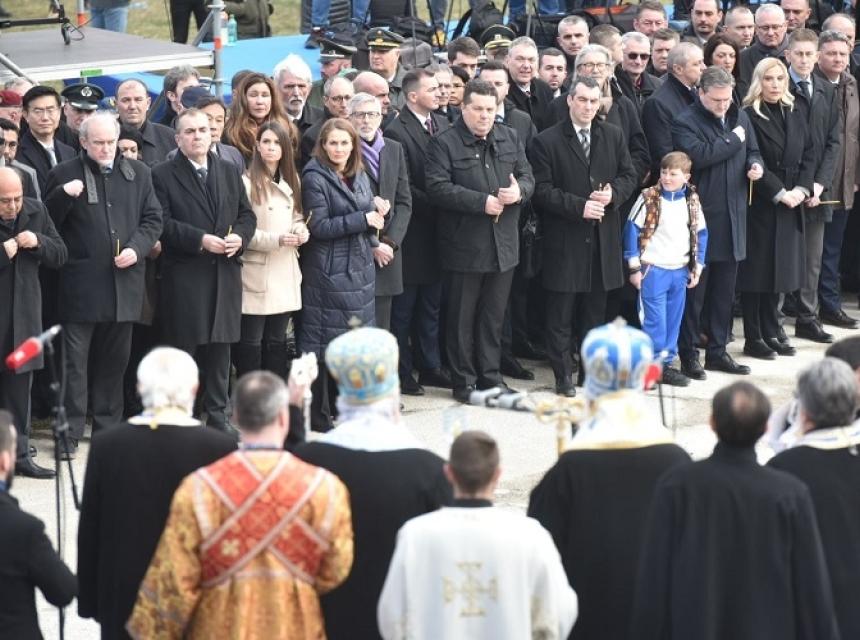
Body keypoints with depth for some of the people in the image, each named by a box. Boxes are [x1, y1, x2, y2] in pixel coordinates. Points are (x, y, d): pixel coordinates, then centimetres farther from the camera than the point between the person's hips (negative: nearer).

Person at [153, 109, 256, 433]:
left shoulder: (229, 172, 16)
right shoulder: (163, 175, -2)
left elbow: (246, 214, 16)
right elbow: (162, 223, -11)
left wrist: (240, 237, -5)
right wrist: (200, 240, -19)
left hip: (225, 273, 5)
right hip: (184, 276, -5)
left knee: (221, 344, 7)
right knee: (183, 346, -2)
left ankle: (217, 413, 15)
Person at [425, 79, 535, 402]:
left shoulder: (510, 139, 11)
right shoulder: (444, 143, -7)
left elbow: (528, 177, 12)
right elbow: (438, 187, -16)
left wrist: (519, 191, -12)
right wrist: (482, 202, -20)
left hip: (503, 244, 5)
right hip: (465, 245, -5)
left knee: (494, 316, 12)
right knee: (462, 317, 4)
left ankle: (491, 376, 22)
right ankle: (464, 381, 13)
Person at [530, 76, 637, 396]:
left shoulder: (613, 136, 9)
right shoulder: (546, 141, -5)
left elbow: (629, 176, 12)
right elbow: (542, 190, -10)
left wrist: (613, 193, -9)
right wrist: (579, 206, -18)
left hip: (603, 237, 4)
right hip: (564, 238, -4)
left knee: (595, 308, 12)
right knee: (561, 312, -1)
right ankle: (563, 374, 6)